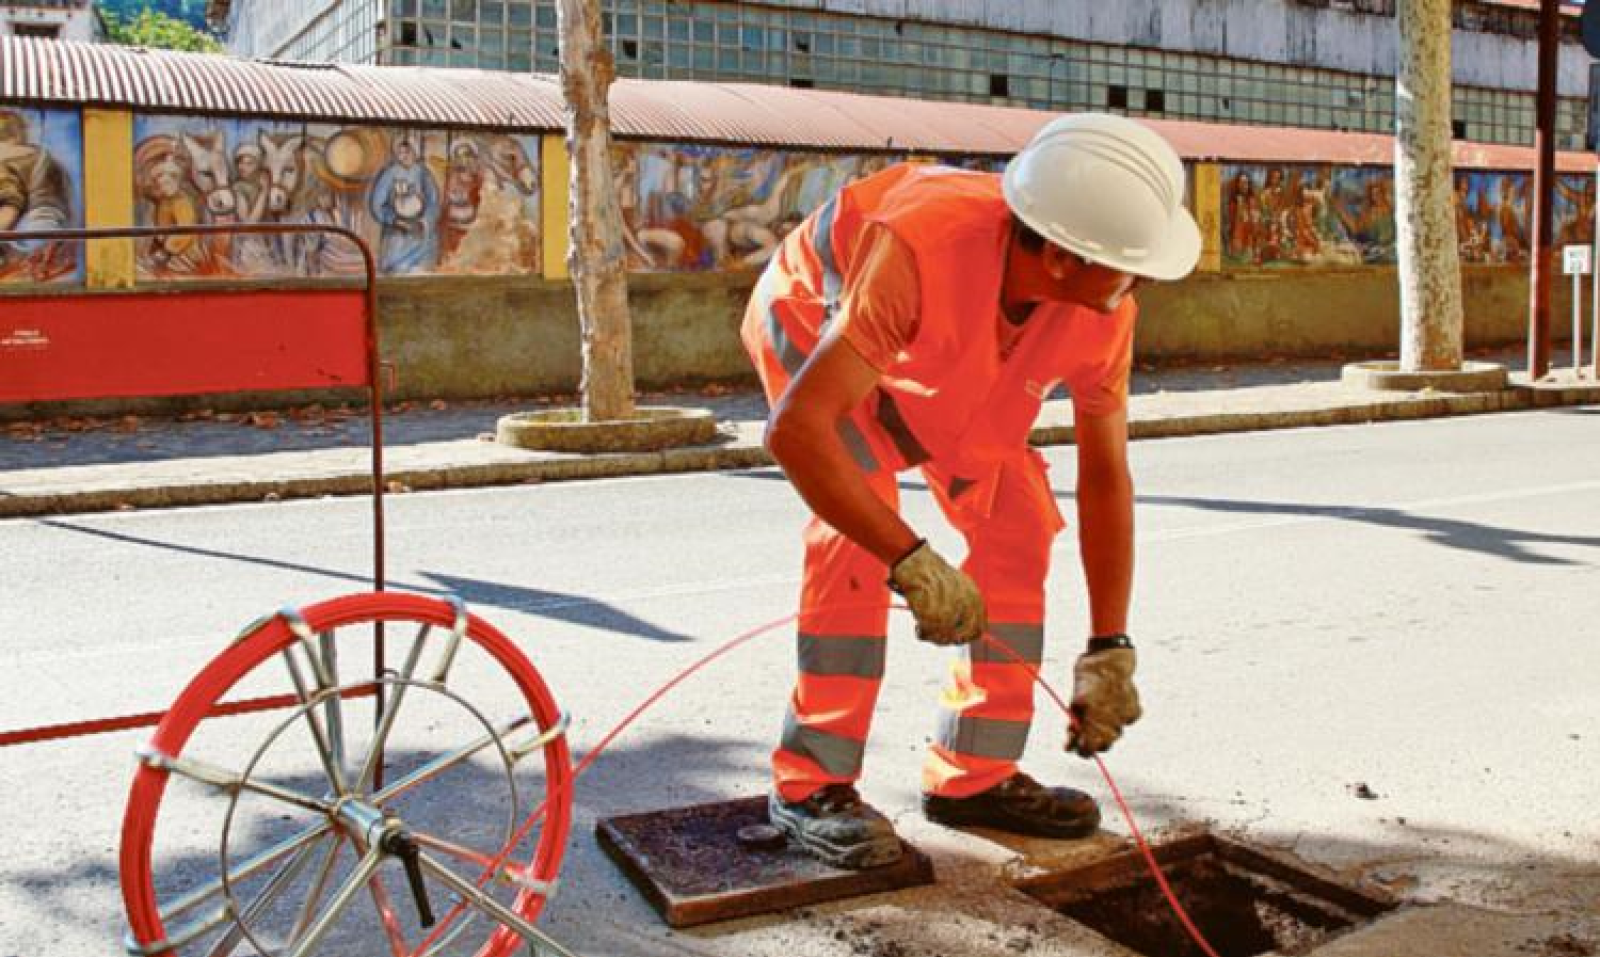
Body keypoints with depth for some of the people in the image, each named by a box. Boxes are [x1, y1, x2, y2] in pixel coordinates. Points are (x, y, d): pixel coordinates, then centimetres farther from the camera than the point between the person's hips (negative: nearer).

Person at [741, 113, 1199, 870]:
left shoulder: (1103, 312, -26)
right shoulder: (920, 249, -45)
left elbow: (1105, 475, -18)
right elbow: (796, 427, -50)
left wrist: (1109, 649, -19)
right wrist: (911, 562, -50)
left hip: (941, 371, 6)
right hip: (814, 318, -5)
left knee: (1016, 524, -6)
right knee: (856, 532, -25)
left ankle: (975, 773, 6)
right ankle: (812, 783, -11)